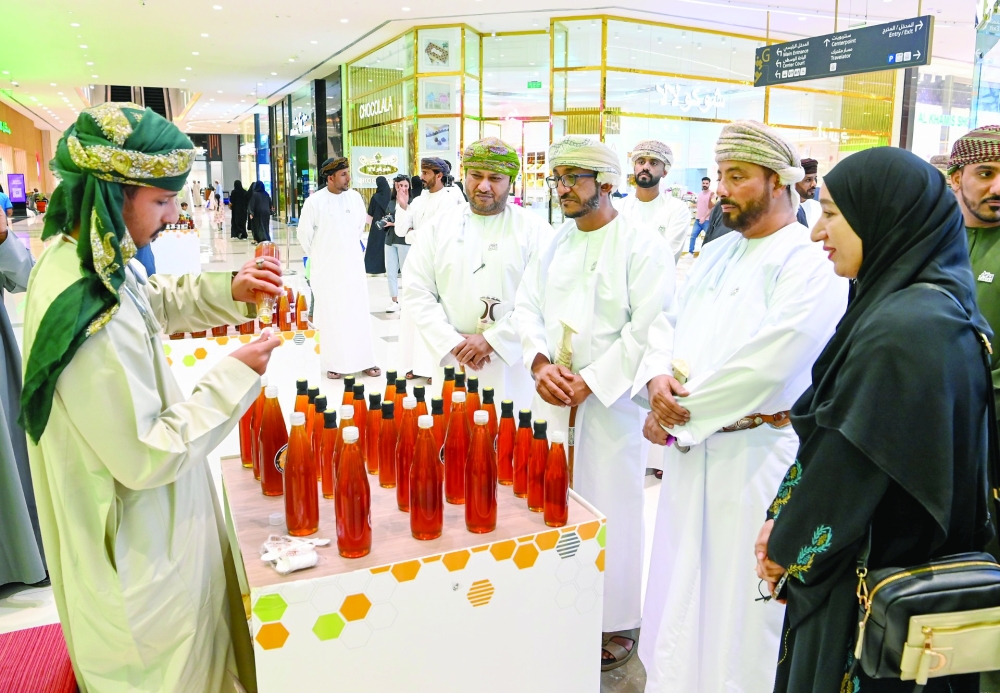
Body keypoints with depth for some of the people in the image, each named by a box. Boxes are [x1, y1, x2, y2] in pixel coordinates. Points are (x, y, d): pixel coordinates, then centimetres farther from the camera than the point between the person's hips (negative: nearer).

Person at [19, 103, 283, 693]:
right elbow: (148, 457, -29)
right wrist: (235, 376, -23)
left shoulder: (77, 254, -6)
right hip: (138, 550, -9)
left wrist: (227, 290, -5)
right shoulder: (91, 320, -36)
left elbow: (158, 302, 13)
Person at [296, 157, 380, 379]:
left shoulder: (355, 197, -2)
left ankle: (365, 361, 15)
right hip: (327, 268, -3)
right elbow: (304, 233, -1)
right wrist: (318, 256, 9)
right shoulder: (314, 202, -13)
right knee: (330, 315, 5)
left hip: (353, 265, 3)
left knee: (359, 313, 7)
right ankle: (333, 363, 15)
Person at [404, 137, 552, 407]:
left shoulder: (534, 229, -2)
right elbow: (417, 289, 3)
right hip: (452, 359, 3)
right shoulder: (440, 225, 7)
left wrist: (492, 340, -14)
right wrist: (452, 342, -8)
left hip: (513, 363, -2)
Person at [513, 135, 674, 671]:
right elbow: (527, 305, 10)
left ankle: (617, 621, 25)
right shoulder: (553, 242, 11)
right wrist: (539, 363, -8)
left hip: (611, 401, -5)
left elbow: (647, 330, -15)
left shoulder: (643, 246, -9)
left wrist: (588, 382, -17)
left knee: (609, 508, 4)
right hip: (553, 397, 6)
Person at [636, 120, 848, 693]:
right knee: (680, 591, 19)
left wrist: (679, 412, -14)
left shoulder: (812, 264, -13)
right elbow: (669, 323, 12)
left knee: (735, 606, 5)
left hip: (756, 458, -7)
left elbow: (765, 365, -22)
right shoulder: (717, 253, 13)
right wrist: (657, 377, -9)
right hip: (692, 451, 7)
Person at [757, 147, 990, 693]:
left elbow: (846, 467, -23)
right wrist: (786, 522, 3)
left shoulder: (899, 330, -26)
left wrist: (786, 546, -6)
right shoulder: (945, 309, 4)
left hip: (865, 595, -8)